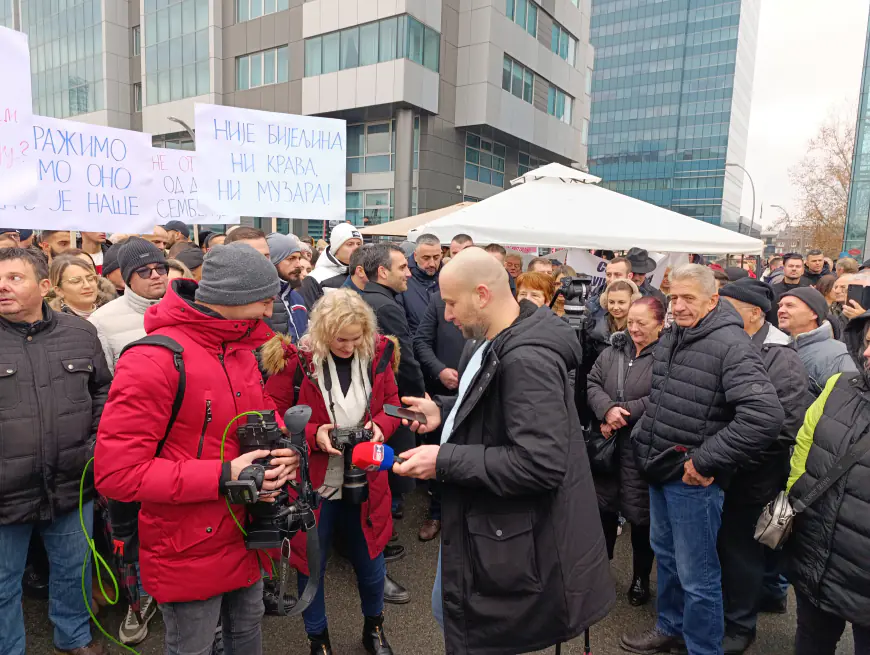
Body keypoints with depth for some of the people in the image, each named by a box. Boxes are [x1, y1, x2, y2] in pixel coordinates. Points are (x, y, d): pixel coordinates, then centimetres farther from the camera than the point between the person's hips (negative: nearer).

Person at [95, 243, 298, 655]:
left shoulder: (244, 351, 1)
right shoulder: (154, 360, -24)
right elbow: (116, 473, -25)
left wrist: (282, 449, -8)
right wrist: (222, 477, -27)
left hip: (245, 538, 7)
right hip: (189, 552, -7)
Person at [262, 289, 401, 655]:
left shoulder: (377, 354, -7)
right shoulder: (296, 358, -16)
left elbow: (393, 403, 5)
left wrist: (381, 426, -15)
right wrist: (313, 434, -23)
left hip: (365, 481, 3)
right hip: (314, 483, -2)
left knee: (371, 561, 19)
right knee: (311, 564, 16)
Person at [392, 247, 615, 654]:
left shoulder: (527, 359, -28)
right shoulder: (488, 343, 4)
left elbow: (541, 463, -32)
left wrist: (445, 461, -27)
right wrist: (444, 411, 4)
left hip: (511, 539, -10)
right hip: (480, 520, 10)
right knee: (447, 610, 26)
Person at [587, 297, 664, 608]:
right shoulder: (614, 348, 7)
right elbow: (593, 383, 2)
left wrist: (623, 415, -18)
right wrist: (608, 410, -16)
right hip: (607, 443, 6)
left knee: (640, 513, 9)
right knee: (603, 505, 16)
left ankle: (641, 577, 31)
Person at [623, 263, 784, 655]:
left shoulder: (730, 344, -18)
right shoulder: (669, 337, 6)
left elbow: (764, 416, -28)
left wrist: (706, 462, -23)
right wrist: (643, 435, 11)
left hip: (693, 479, -8)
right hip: (659, 469, 8)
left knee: (696, 575, 6)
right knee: (664, 553, 24)